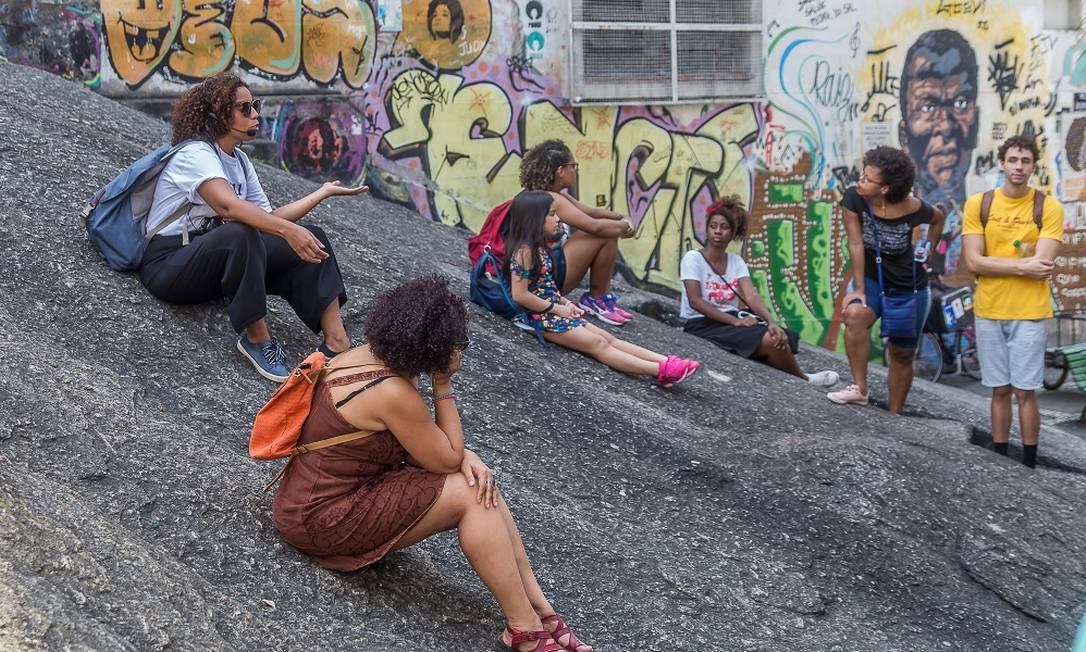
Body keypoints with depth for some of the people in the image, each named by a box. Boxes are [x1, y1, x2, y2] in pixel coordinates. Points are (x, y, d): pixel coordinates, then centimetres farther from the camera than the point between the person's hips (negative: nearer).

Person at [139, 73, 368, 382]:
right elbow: (229, 206, -34)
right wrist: (288, 231, -45)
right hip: (168, 265, -8)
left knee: (310, 239, -9)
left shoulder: (239, 160, 12)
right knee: (241, 234, -38)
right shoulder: (195, 154, -15)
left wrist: (324, 192, 4)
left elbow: (268, 218, 7)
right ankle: (256, 338, -26)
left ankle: (336, 342, -20)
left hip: (218, 261, 8)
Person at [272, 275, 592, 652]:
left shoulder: (368, 355, 0)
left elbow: (423, 441, 9)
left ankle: (538, 608, 0)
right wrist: (443, 384, -13)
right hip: (322, 519, -9)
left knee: (480, 483, -1)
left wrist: (464, 456, -9)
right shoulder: (392, 393, -27)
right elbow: (448, 461, -14)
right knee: (470, 495, -16)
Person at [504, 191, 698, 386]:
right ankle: (662, 370, -26)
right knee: (598, 344, -17)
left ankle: (666, 362, -13)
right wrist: (557, 308, -15)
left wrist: (565, 303, 3)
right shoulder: (525, 251, -17)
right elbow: (520, 295, -22)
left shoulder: (539, 247, 13)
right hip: (541, 316, -10)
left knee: (608, 338, -3)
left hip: (553, 310, 10)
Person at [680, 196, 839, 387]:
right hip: (702, 325, -6)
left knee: (779, 338, -21)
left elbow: (751, 296, -6)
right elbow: (695, 301, -17)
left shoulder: (736, 261, 7)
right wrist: (734, 320, -24)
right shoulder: (693, 258, -8)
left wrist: (771, 322, -25)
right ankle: (803, 381, -2)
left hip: (731, 320, 6)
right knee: (768, 340, -23)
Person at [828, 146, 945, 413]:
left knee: (902, 353, 8)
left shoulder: (913, 209, -20)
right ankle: (860, 388, -23)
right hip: (871, 278, 0)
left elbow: (938, 218, 4)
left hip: (910, 287, 0)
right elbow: (856, 244, -19)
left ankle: (894, 415, 24)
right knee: (855, 315, -32)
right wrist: (858, 290, -19)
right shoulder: (853, 199, -20)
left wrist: (926, 250, 0)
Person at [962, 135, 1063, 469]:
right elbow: (974, 262, -7)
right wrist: (1022, 266, -11)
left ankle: (1029, 465, 11)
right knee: (1000, 390, 11)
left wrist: (995, 260, -8)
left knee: (1024, 391, 0)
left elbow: (1041, 264, -13)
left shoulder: (1049, 207, -4)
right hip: (988, 312, 2)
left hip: (1030, 313, -2)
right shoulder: (977, 204, 1)